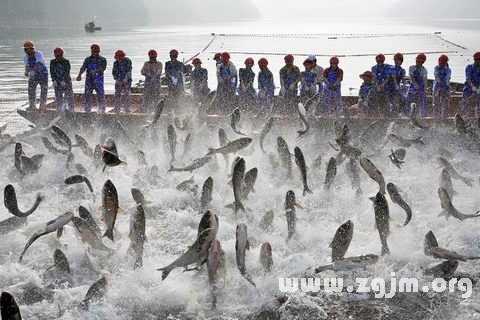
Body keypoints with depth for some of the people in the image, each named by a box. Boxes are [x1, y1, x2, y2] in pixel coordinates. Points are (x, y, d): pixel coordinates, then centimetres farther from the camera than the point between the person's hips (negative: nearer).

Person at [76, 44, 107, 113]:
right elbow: (83, 67, 0)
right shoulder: (87, 59, 13)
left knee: (101, 96, -5)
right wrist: (79, 75, -18)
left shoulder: (102, 59, 5)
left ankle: (101, 111, 3)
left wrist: (96, 71, -31)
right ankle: (87, 111, 11)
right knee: (87, 96, 2)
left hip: (98, 81, -3)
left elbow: (103, 67, -12)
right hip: (89, 81, 3)